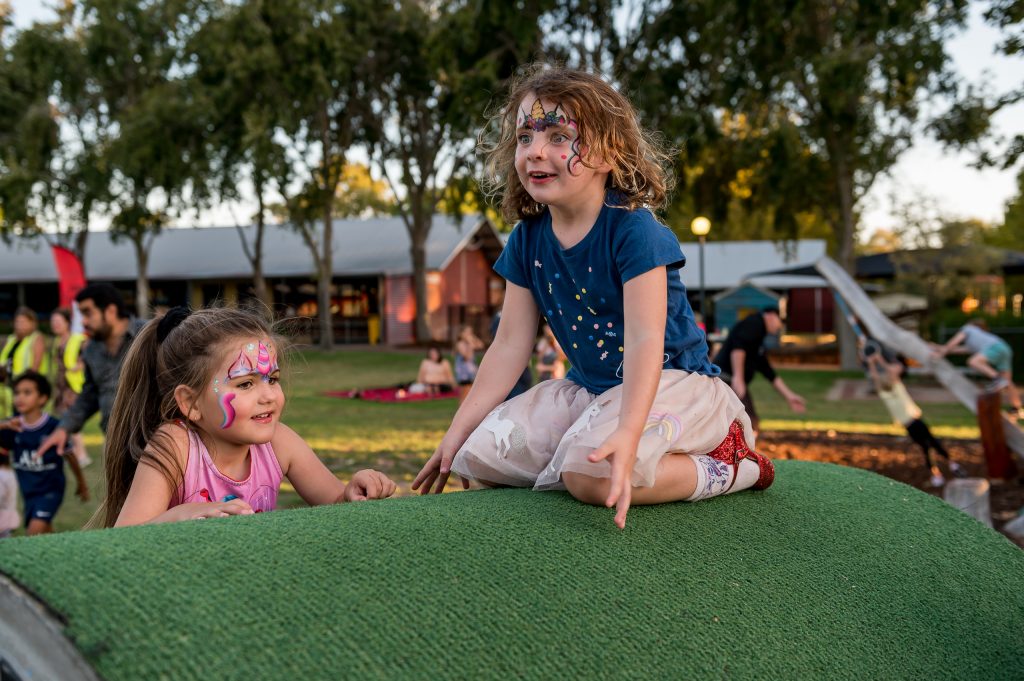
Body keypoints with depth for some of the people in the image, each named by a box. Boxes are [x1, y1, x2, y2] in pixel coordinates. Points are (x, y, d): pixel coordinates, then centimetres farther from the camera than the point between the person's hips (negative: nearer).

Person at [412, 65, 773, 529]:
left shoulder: (633, 230, -19)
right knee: (477, 455, -5)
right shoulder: (527, 239, 0)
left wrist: (628, 431, -42)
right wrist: (458, 430, -1)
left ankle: (726, 465, -7)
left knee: (590, 474, -34)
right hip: (587, 388, 8)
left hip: (669, 381, -8)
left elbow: (646, 339, -28)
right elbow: (510, 343, 3)